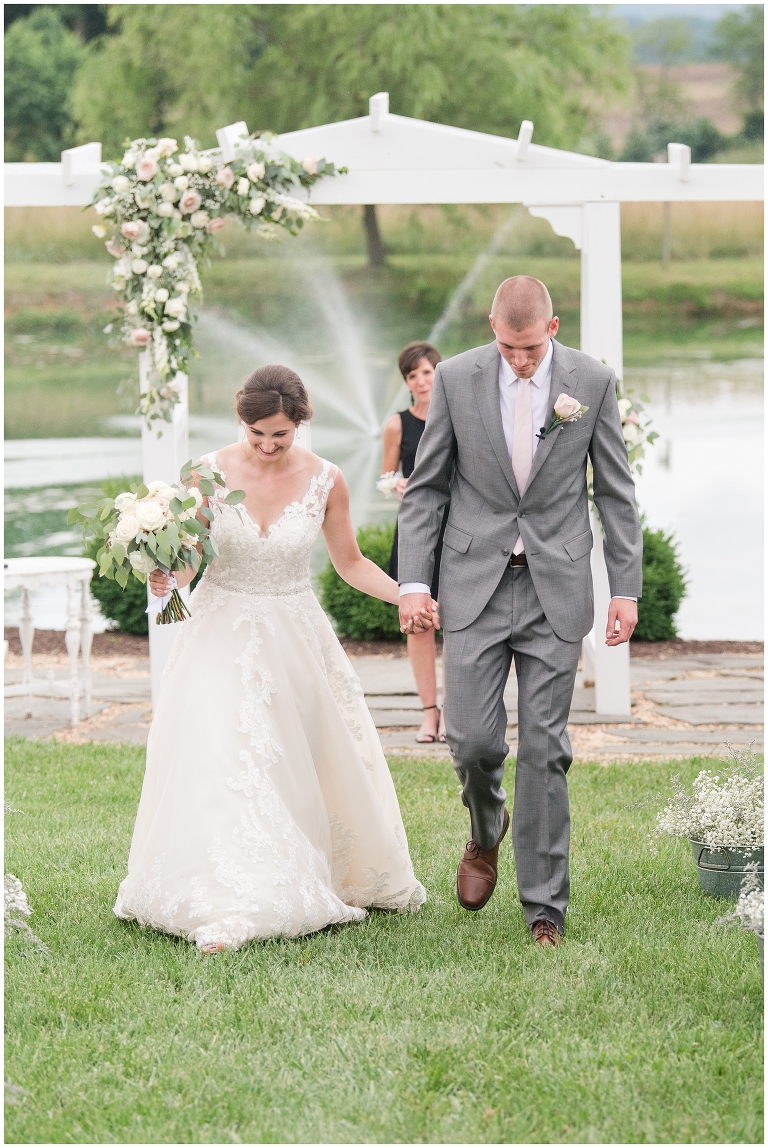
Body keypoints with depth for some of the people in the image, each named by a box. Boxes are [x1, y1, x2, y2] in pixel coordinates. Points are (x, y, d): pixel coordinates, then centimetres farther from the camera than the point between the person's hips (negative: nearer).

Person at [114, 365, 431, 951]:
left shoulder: (325, 481, -5)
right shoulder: (210, 473, -8)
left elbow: (350, 562, 6)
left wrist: (407, 595, -8)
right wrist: (165, 576, -22)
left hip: (294, 637, 1)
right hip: (224, 634, -1)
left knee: (306, 764, 10)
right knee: (219, 762, -14)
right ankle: (225, 912, -16)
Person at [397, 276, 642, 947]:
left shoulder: (593, 382, -3)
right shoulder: (457, 379, -2)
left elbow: (616, 492, 4)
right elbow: (426, 487, 4)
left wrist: (626, 588, 0)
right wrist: (413, 580, -3)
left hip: (555, 589, -1)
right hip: (476, 585, 1)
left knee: (544, 751, -1)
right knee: (473, 740, -5)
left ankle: (545, 907, 7)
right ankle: (487, 829, 30)